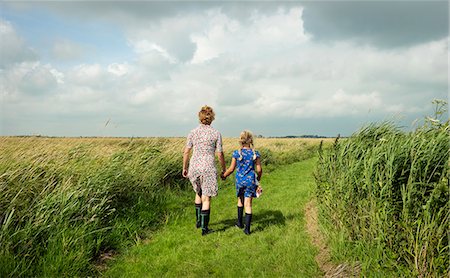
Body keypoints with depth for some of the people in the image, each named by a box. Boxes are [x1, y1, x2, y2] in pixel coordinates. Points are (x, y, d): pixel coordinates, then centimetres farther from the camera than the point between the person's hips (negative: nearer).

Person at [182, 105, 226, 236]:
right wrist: (224, 170, 9)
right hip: (208, 168, -3)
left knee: (198, 193, 24)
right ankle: (204, 228, 10)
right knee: (206, 198, 5)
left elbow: (186, 152, 1)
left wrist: (184, 168, 13)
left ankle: (198, 221, 33)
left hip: (194, 167, 3)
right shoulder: (216, 133, -5)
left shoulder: (193, 132, 1)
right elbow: (220, 154, -3)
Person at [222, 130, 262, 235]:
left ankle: (240, 222, 35)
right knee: (248, 204, 3)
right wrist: (258, 179, 16)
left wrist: (224, 175, 13)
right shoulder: (255, 153, -4)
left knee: (240, 200, 22)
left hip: (240, 180, 1)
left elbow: (231, 169, -4)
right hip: (250, 180, 0)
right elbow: (259, 169, -2)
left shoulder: (236, 153, -7)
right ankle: (247, 228, 2)